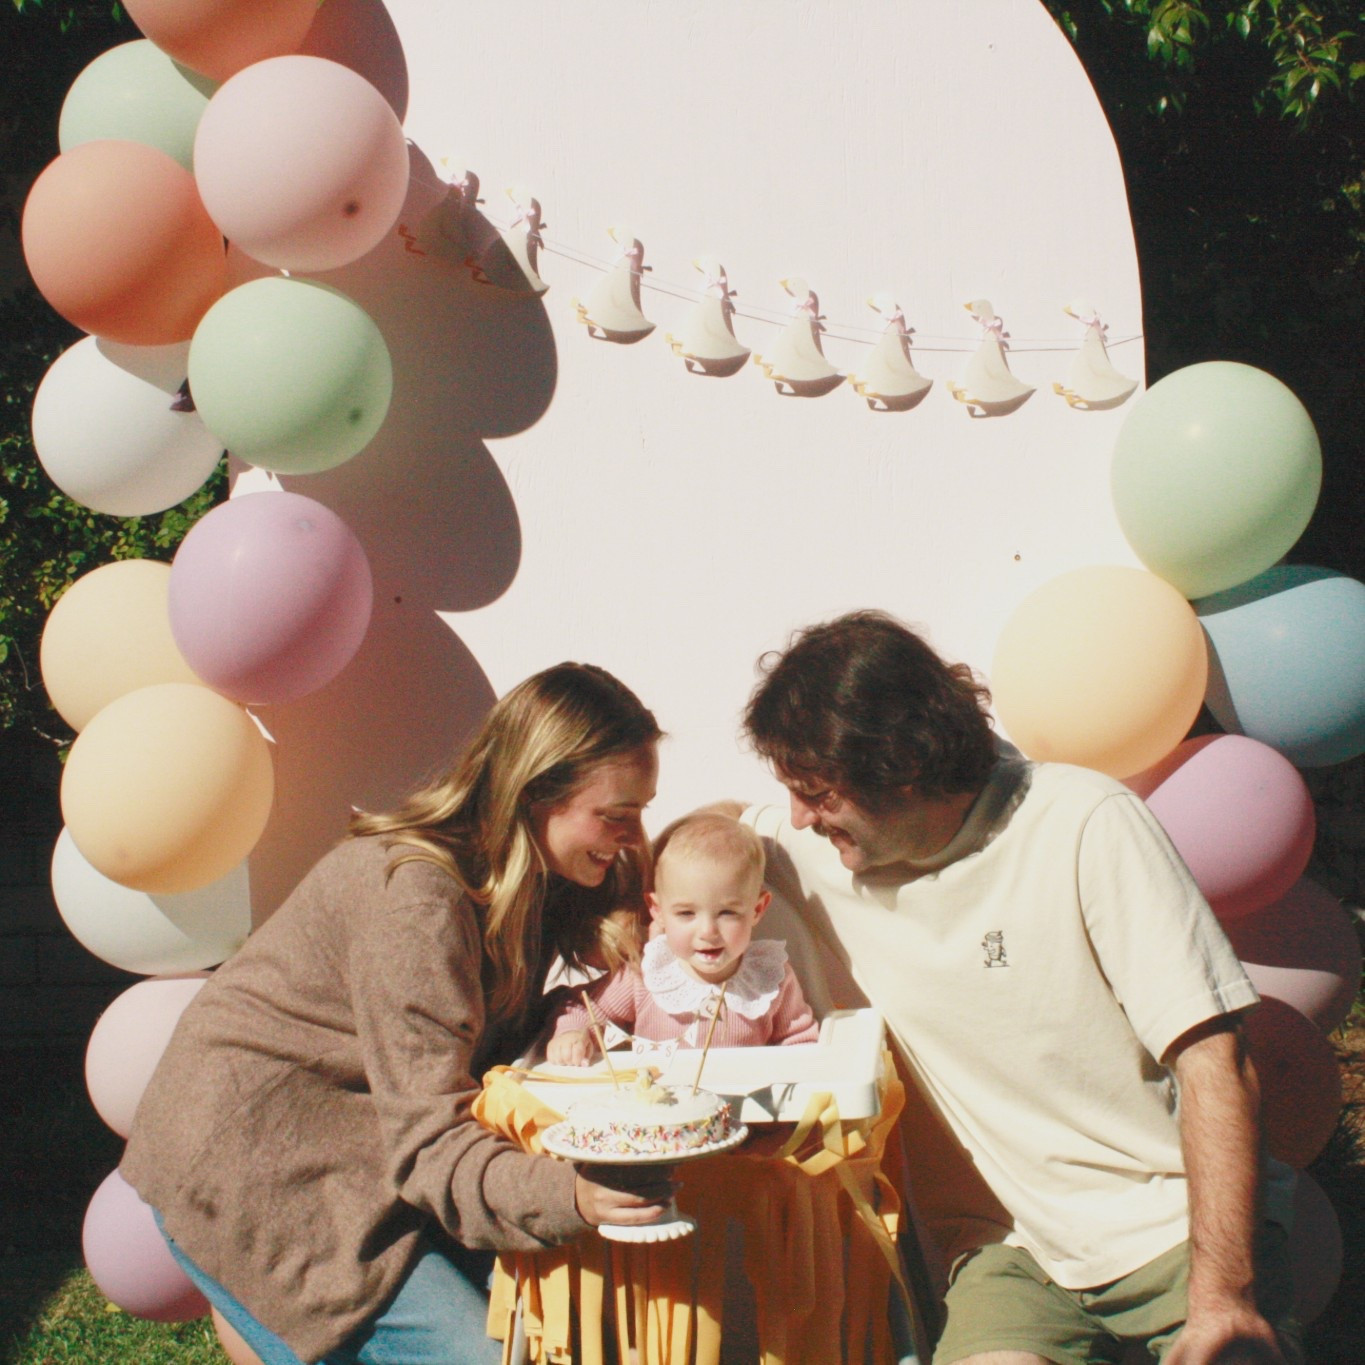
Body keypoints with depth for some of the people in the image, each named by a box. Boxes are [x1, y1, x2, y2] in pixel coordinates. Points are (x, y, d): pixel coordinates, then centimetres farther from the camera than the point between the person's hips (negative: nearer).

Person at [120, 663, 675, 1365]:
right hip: (249, 1170, -8)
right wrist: (566, 1195, -44)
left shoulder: (524, 874, 0)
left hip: (353, 1151, 8)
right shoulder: (414, 895, -26)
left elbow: (491, 1040, 7)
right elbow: (429, 1138, -28)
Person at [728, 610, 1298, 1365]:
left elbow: (1213, 1061, -12)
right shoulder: (806, 850, -1)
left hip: (1171, 1221, -1)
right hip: (1010, 1244, 2)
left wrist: (1222, 1295, -20)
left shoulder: (1085, 822, -11)